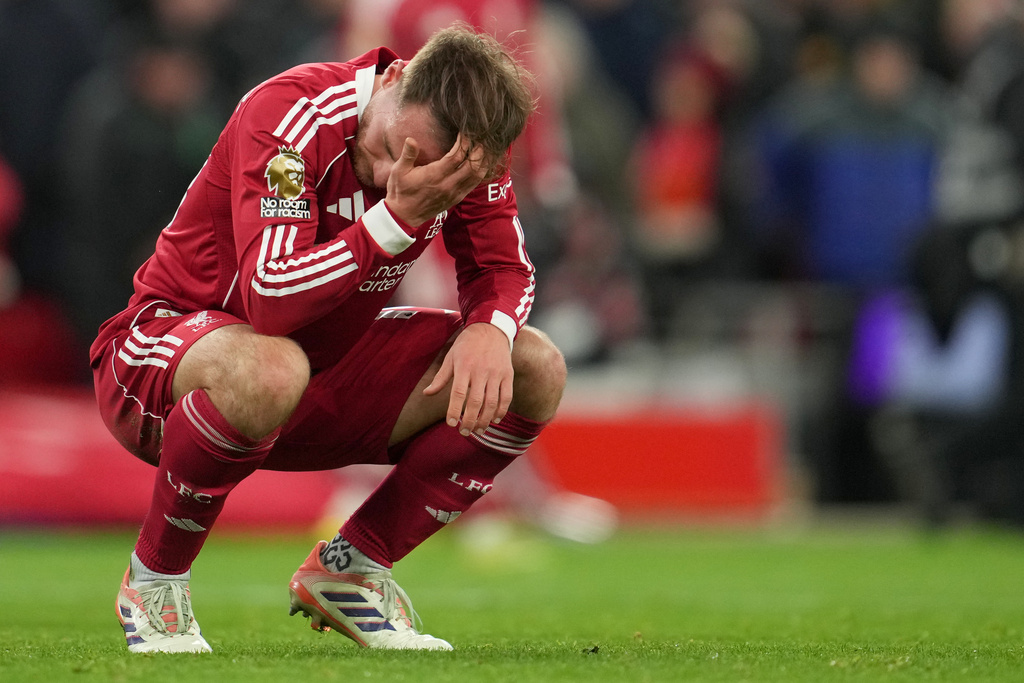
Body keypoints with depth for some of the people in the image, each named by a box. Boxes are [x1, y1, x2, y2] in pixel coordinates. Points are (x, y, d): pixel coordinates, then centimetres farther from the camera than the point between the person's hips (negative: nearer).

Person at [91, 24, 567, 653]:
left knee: (534, 373, -8)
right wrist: (398, 219, -41)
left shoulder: (466, 146, -10)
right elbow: (270, 301, -36)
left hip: (331, 373, 7)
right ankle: (153, 580, -18)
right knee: (271, 370, -43)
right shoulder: (286, 116, -28)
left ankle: (349, 569, 1)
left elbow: (504, 271, 0)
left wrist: (489, 331, -23)